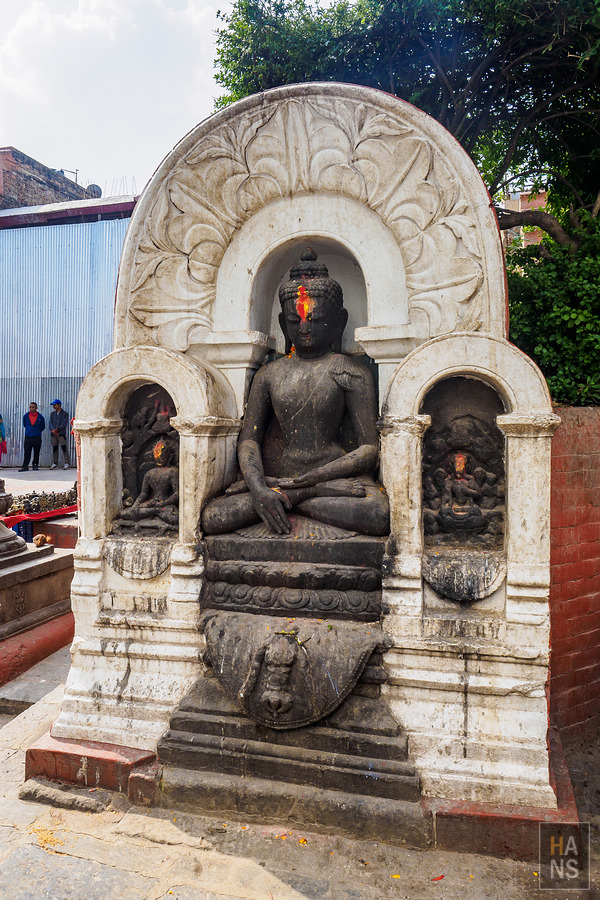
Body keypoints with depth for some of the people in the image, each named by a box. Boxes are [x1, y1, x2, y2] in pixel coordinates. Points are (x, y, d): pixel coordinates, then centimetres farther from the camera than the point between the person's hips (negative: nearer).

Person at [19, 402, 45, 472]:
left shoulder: (40, 417, -1)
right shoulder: (26, 416, 4)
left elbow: (43, 427, 11)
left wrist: (37, 432, 10)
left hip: (37, 437, -1)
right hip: (28, 437, 1)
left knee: (36, 452, 3)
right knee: (26, 453, -1)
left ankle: (35, 465, 14)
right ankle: (25, 466, 1)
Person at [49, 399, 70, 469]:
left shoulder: (65, 413, 0)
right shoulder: (52, 413, 14)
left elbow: (64, 424, -8)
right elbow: (51, 423, 6)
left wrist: (56, 429, -17)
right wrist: (54, 431, -11)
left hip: (61, 434, -4)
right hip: (53, 434, 4)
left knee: (64, 448, -9)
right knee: (54, 449, 6)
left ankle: (67, 463, -8)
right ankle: (54, 463, 11)